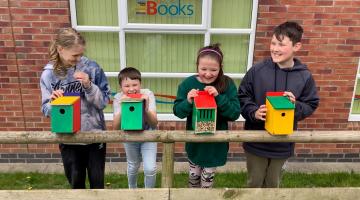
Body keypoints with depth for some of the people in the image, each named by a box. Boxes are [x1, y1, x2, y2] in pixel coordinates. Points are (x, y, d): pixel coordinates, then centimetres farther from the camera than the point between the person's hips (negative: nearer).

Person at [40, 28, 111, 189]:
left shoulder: (91, 67, -10)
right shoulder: (48, 74, -6)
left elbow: (104, 100, -8)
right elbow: (46, 110, -1)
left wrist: (89, 86, -24)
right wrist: (53, 101, -22)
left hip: (94, 133, -1)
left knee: (97, 180, 11)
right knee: (75, 180, 17)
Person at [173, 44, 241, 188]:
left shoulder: (227, 84, -14)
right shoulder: (188, 83, -11)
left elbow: (235, 114, -17)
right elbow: (177, 112, -10)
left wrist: (219, 97, -30)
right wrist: (188, 102, -30)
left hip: (216, 143, -1)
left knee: (208, 178, 18)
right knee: (193, 176, 21)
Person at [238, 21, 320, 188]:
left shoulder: (305, 76, -8)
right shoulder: (257, 70, -12)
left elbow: (311, 106, 0)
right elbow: (242, 97, -5)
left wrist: (296, 106, -20)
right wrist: (253, 112, -22)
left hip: (283, 143, 2)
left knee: (273, 183, 23)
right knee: (255, 182, 19)